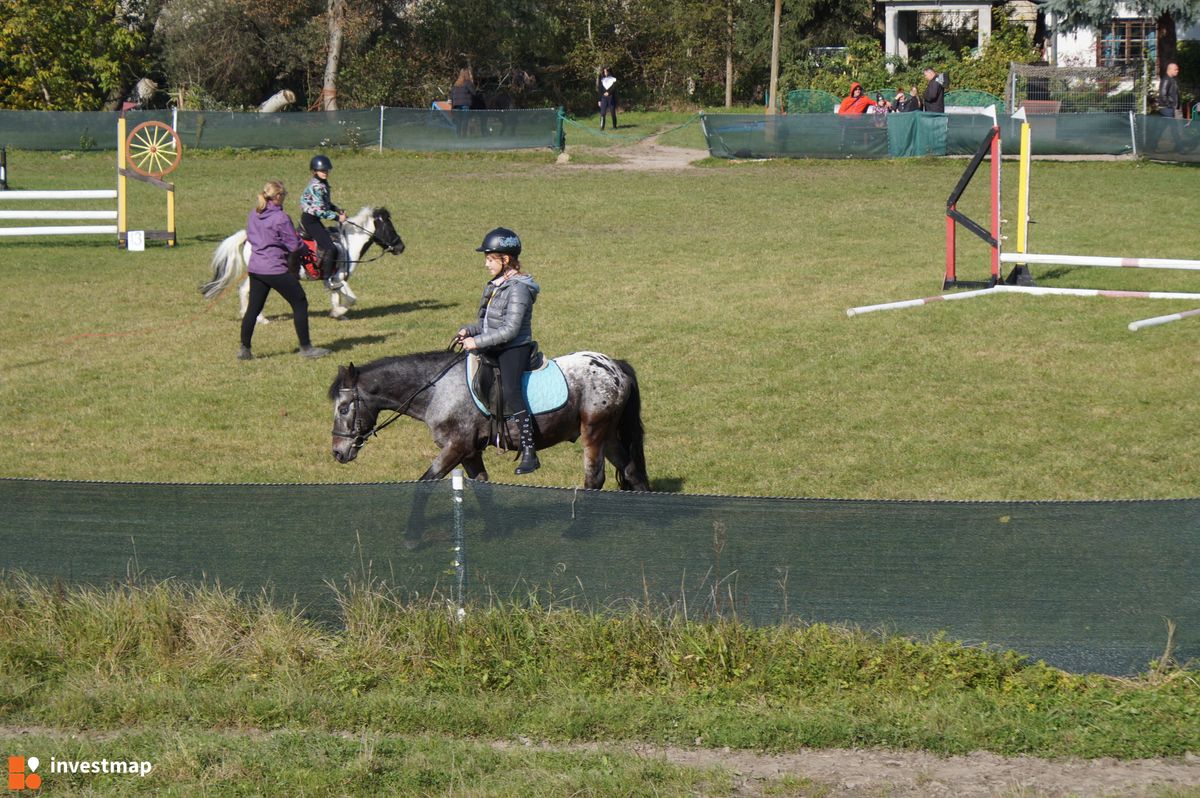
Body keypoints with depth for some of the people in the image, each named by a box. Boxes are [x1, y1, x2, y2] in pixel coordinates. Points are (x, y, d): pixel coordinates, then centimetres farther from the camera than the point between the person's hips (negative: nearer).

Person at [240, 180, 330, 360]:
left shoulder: (254, 215, 5)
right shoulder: (281, 218, -16)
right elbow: (294, 246, -12)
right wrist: (300, 241, 8)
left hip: (255, 268, 7)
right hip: (276, 270, -7)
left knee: (253, 308, 13)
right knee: (300, 304, 5)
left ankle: (244, 349, 12)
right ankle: (305, 347, 8)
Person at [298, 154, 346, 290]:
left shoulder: (323, 184, 9)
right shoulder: (316, 187, -21)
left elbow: (326, 203, 21)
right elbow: (319, 210, -23)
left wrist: (337, 210, 6)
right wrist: (337, 217, -18)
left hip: (314, 220, 11)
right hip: (310, 221, -11)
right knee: (330, 248, -17)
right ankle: (328, 280, -13)